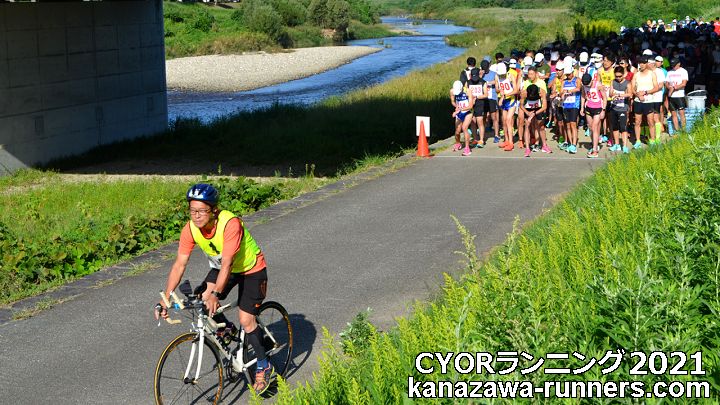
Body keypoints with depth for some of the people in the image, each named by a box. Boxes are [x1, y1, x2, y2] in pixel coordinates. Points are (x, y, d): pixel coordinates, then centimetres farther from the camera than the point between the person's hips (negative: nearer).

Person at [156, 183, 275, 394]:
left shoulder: (230, 223, -36)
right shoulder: (190, 229, -20)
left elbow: (227, 263, -40)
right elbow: (179, 265, -19)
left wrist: (216, 293, -49)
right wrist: (165, 299, -25)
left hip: (251, 268, -5)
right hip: (221, 267, 6)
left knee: (246, 320, -11)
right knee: (201, 302, -17)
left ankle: (264, 367, 9)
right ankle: (228, 329, 13)